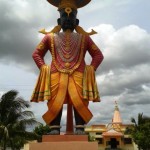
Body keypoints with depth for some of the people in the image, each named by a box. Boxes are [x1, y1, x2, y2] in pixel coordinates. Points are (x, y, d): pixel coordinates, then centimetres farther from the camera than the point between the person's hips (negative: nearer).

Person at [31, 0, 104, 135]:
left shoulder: (83, 37, 17)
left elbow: (98, 55, 17)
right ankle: (54, 129, -2)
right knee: (55, 103, -7)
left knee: (80, 103, -10)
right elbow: (36, 54, 19)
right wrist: (43, 68, 4)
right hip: (56, 76, 1)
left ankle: (80, 129, -5)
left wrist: (92, 68, 2)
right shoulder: (50, 37, 18)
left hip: (78, 76, 0)